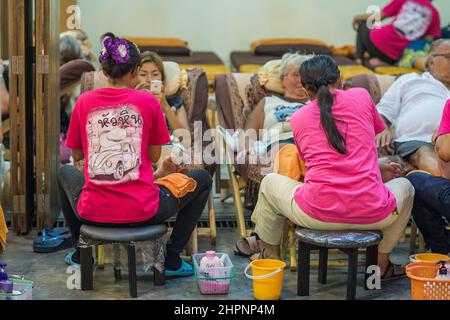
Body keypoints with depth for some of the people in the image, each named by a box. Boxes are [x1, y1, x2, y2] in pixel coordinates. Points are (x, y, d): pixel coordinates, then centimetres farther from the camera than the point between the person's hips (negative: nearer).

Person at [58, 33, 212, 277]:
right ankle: (172, 259, 15)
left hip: (92, 212, 3)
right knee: (203, 179, 23)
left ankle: (80, 252, 41)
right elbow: (155, 156, 3)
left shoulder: (84, 102, 0)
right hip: (141, 211, -3)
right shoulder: (148, 102, -5)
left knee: (65, 173, 38)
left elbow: (76, 155, 11)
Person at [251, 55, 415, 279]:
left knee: (270, 183, 29)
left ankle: (270, 256, 44)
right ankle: (381, 265, 38)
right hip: (371, 215, 0)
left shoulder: (298, 118, 9)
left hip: (317, 214, 0)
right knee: (404, 186, 34)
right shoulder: (361, 97, 6)